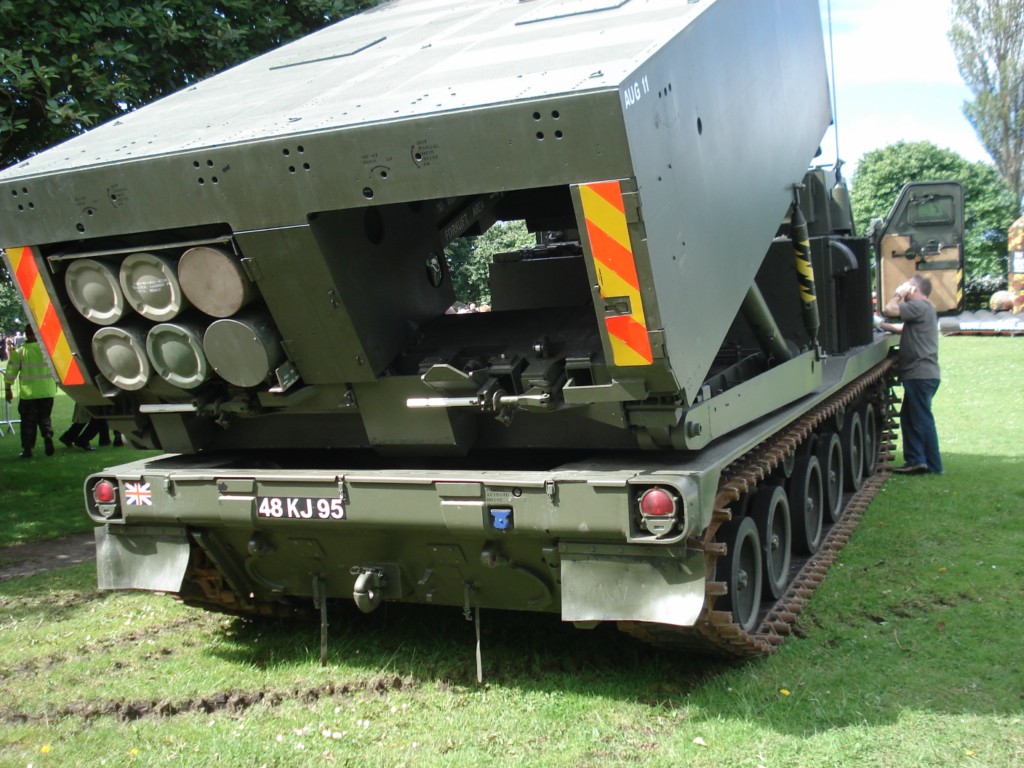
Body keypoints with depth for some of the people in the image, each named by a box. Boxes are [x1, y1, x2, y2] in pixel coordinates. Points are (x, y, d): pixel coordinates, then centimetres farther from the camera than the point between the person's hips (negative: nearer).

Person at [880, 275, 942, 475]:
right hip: (918, 374, 11)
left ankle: (933, 466, -1)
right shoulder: (923, 308, 22)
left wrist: (898, 294, -5)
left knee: (922, 420, -6)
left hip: (920, 374, -11)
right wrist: (884, 326, 13)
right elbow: (903, 328, 25)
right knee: (909, 417, 13)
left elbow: (888, 310, -21)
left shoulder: (919, 306, -13)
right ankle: (915, 460, 15)